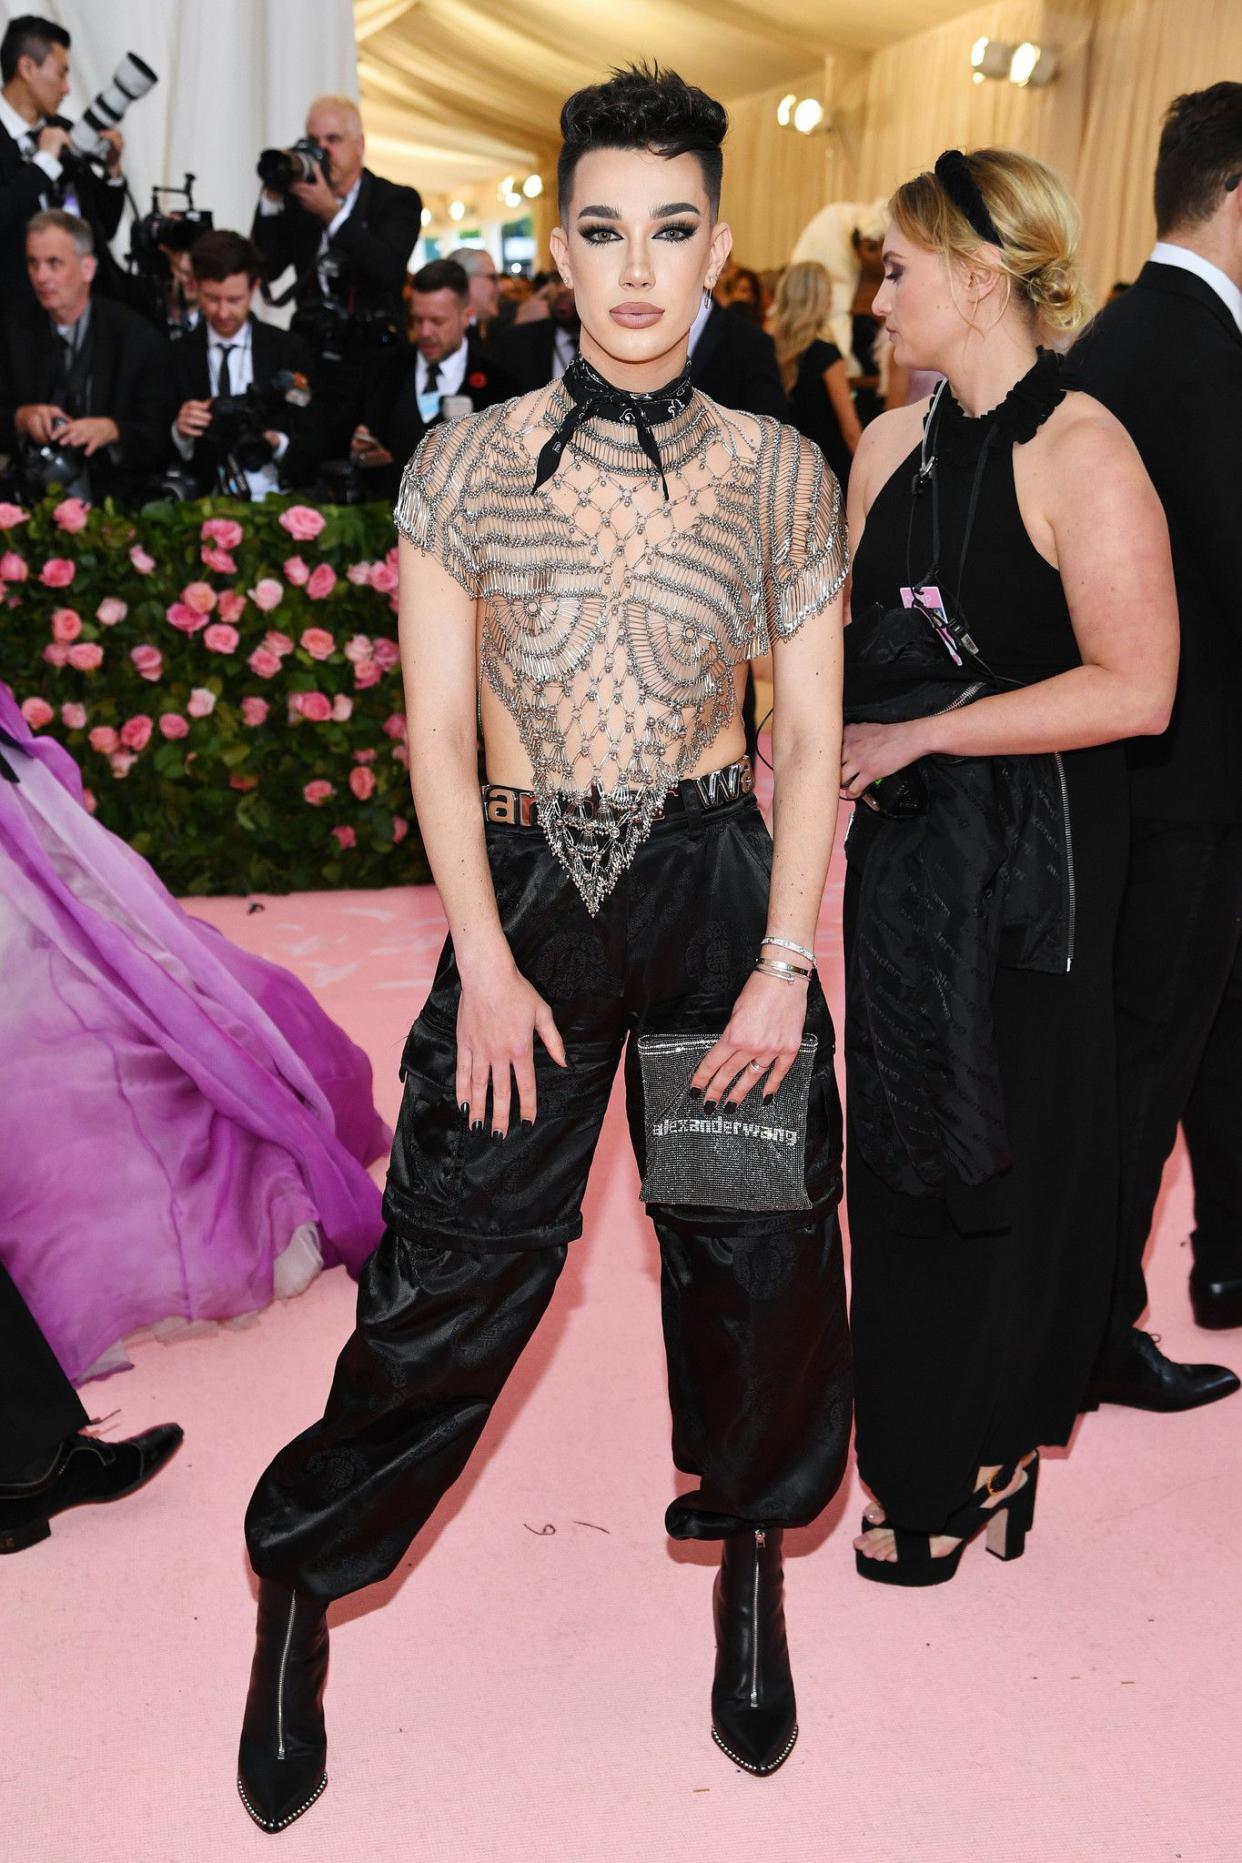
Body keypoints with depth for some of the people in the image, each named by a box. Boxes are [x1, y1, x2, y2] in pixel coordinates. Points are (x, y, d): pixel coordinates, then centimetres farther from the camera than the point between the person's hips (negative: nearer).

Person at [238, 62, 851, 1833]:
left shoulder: (781, 474, 3)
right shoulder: (466, 463, 0)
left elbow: (811, 738, 3)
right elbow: (437, 732, -2)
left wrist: (782, 962, -5)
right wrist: (487, 965, -8)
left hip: (722, 887, 1)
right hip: (526, 889, -1)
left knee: (758, 1253, 8)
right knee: (456, 1271, 1)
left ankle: (752, 1567, 34)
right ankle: (300, 1593, 22)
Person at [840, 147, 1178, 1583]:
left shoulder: (1081, 453, -14)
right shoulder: (889, 447, 8)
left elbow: (1134, 690, -21)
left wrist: (919, 736, -19)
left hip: (1028, 866, -6)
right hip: (899, 847, 7)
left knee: (1004, 1156, 8)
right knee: (896, 1150, 14)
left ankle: (972, 1469, 28)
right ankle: (911, 1449, 34)